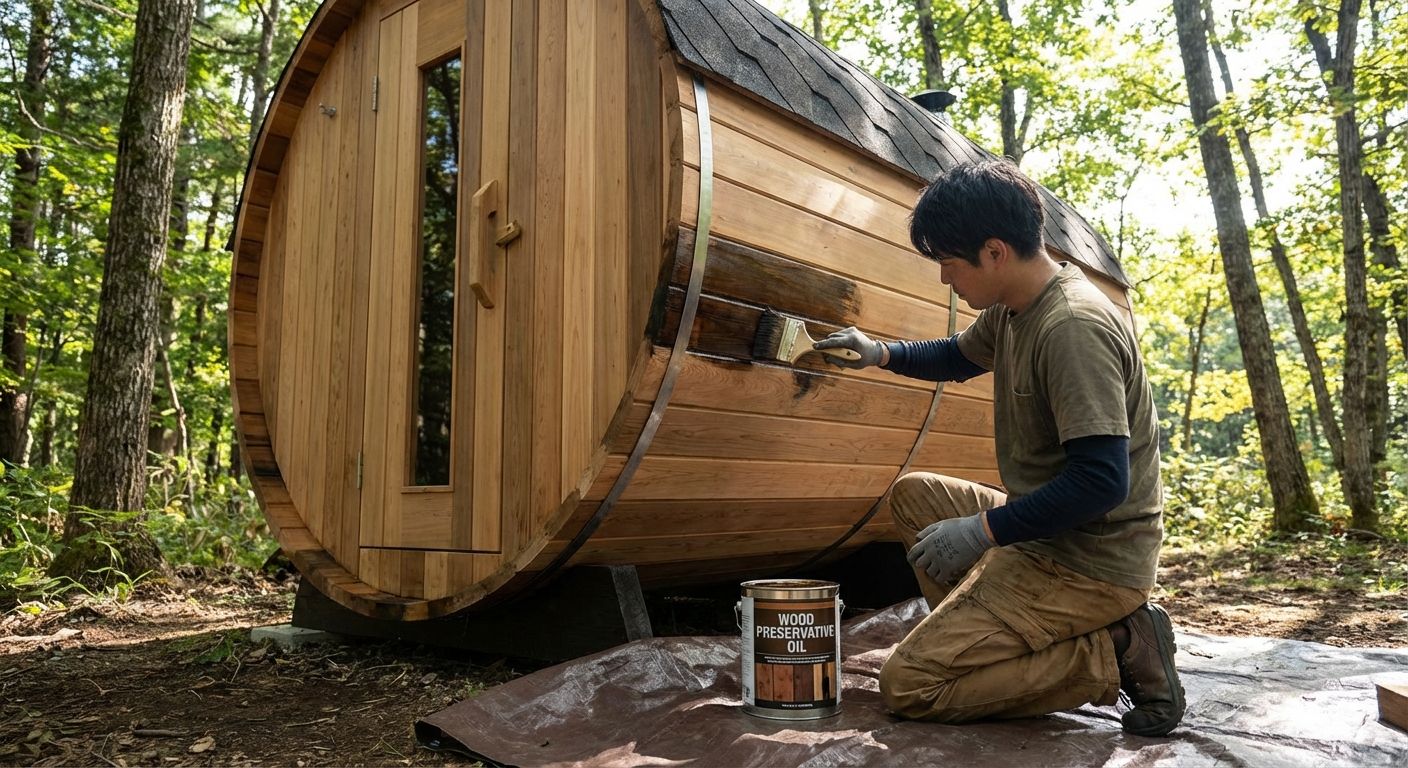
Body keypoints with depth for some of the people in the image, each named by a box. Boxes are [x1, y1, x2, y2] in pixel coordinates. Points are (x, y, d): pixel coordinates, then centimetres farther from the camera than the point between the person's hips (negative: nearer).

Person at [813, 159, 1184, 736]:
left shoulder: (1073, 327, -25)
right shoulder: (1012, 306, 5)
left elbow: (1102, 480, -29)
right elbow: (959, 357, 27)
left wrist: (983, 529, -23)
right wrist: (881, 354, 12)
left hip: (1091, 562, -10)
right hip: (1046, 532, 10)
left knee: (907, 685, -10)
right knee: (913, 494, 22)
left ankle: (1113, 653, -6)